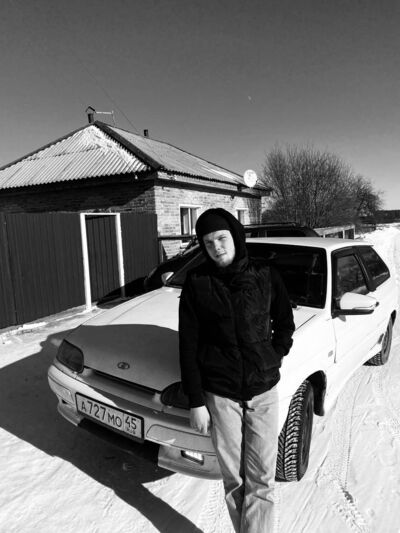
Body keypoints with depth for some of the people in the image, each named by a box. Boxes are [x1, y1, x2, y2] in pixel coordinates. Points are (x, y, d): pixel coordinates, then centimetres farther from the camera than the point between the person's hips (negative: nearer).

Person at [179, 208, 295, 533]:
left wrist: (273, 358, -1)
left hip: (264, 390, 1)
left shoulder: (265, 275, -4)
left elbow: (285, 323, 11)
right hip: (220, 395, 0)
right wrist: (196, 402, -5)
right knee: (233, 478, 14)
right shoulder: (197, 283, -7)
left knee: (261, 478, 9)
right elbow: (188, 346, -5)